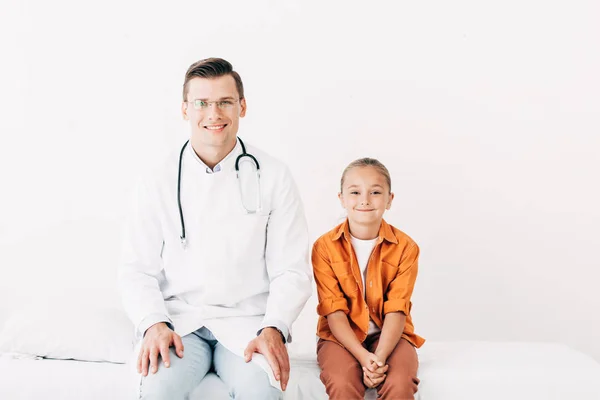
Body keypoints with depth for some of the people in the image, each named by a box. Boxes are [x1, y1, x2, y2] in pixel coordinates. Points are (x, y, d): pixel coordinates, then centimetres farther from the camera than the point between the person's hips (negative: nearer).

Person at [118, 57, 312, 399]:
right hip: (179, 319, 1)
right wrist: (154, 324, -14)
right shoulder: (159, 183, 5)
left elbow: (292, 270, 0)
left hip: (246, 321, 0)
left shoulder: (273, 177, 2)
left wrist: (274, 329, -16)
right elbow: (138, 269, 4)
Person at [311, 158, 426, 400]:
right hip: (341, 336, 0)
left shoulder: (405, 247, -5)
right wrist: (364, 357, -25)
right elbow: (335, 311, -11)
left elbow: (396, 311, -10)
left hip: (388, 335, 1)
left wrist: (380, 357, -27)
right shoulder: (325, 247, -6)